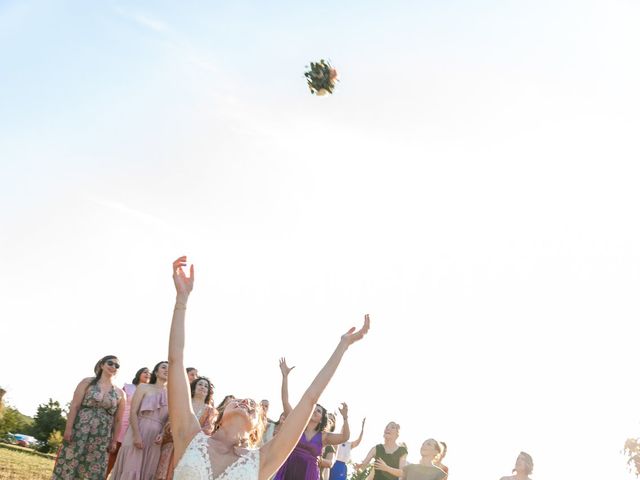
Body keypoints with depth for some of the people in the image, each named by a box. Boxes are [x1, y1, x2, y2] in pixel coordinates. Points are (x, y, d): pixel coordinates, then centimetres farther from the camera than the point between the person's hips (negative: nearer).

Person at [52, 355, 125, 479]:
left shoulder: (120, 393, 9)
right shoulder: (87, 382, 4)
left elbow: (118, 420, 11)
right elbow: (74, 406, -3)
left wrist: (114, 441, 7)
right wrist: (68, 428, -12)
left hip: (101, 439, 2)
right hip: (79, 432, -2)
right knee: (67, 467, -3)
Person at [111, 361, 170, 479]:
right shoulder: (143, 388, 6)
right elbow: (133, 412, -4)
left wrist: (163, 434, -10)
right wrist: (137, 435, -16)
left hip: (155, 439, 3)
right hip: (138, 433, -3)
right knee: (131, 470, -5)